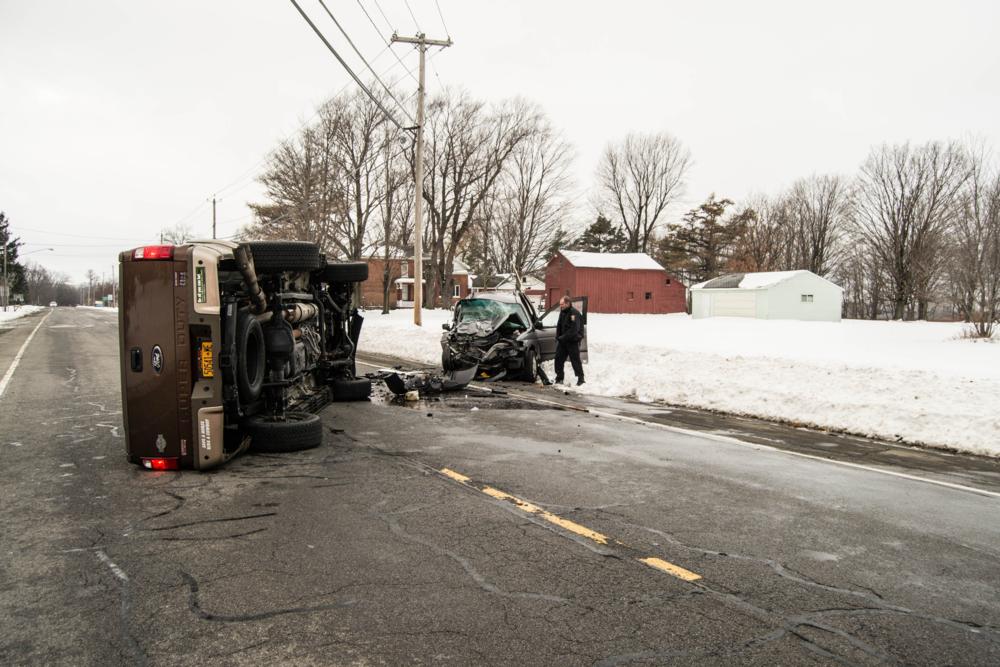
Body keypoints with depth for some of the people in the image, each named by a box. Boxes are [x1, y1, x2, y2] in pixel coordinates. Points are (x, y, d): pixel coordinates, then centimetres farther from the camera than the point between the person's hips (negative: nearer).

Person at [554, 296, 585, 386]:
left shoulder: (575, 313, -16)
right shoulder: (562, 312, 10)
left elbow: (574, 330, -23)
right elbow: (559, 326, 17)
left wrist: (563, 337, -22)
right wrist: (557, 337, 3)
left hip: (573, 341, -8)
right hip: (563, 341, 8)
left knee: (575, 360, -2)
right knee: (559, 359, 4)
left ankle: (580, 378, 8)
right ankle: (559, 378, 13)